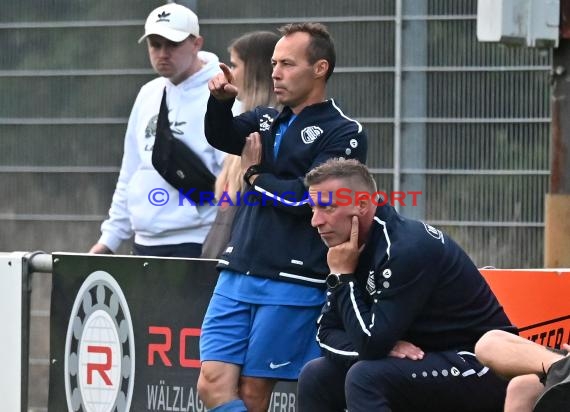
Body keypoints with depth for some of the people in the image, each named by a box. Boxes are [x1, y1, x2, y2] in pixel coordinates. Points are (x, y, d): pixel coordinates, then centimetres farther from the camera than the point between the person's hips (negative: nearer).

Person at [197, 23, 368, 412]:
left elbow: (305, 197, -12)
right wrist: (221, 100, -18)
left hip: (292, 283, -6)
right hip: (238, 275, 6)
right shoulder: (266, 121, 18)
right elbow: (221, 136, 1)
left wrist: (255, 175, 2)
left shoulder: (345, 134, -2)